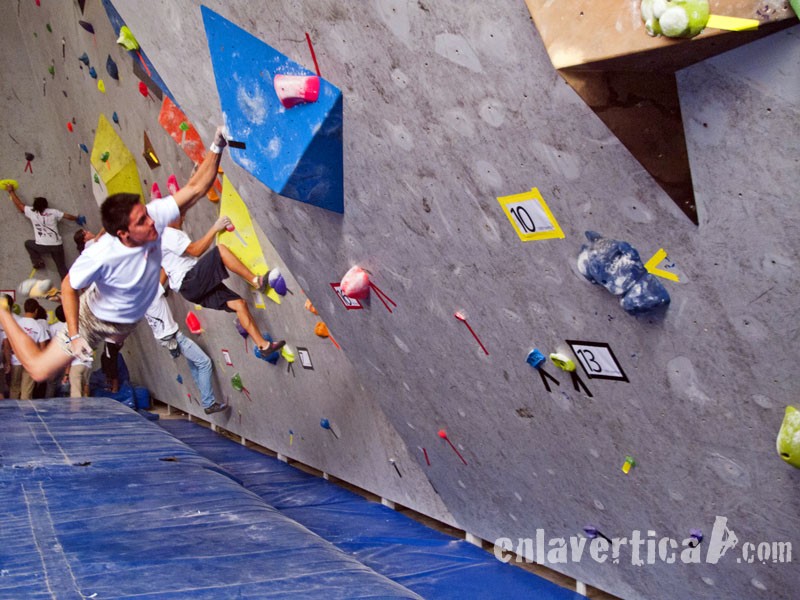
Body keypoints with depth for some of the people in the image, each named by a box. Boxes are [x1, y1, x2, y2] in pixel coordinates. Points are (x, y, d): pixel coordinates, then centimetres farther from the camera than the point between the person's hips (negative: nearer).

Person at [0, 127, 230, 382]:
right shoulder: (100, 256, -42)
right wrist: (74, 335, -27)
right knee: (39, 369, 4)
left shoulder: (154, 216, -31)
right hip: (96, 320, -5)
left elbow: (195, 188, -29)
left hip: (131, 319, 5)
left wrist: (216, 148, -39)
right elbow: (68, 287, -24)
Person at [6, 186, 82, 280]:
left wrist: (11, 191, 29)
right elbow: (68, 216, 13)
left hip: (42, 246, -2)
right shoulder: (53, 212, 6)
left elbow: (19, 204, 16)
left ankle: (38, 261, 16)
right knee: (62, 267, 11)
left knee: (28, 243, 29)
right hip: (57, 245, 2)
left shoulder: (32, 212, 4)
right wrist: (78, 218, 32)